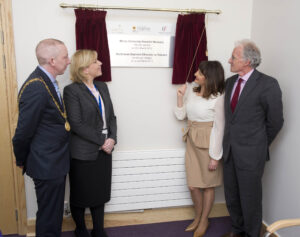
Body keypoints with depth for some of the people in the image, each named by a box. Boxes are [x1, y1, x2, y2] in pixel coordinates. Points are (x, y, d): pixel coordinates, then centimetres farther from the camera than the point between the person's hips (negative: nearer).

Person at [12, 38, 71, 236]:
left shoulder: (47, 81, 4)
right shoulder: (36, 88, -25)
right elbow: (23, 131, -19)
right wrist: (22, 161, -3)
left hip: (56, 163, 9)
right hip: (47, 166, -9)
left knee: (55, 213, 23)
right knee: (48, 217, 10)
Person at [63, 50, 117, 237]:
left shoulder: (102, 87, 8)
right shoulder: (72, 90, -11)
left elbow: (111, 116, 7)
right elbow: (77, 124, -17)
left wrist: (112, 138, -8)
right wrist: (102, 141, -17)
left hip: (104, 151, 5)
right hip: (83, 154, -5)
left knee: (101, 193, 15)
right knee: (81, 194, 12)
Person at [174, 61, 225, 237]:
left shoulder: (218, 97, -14)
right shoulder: (190, 89, 2)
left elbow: (219, 127, -13)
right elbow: (181, 116, 8)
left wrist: (215, 156, -13)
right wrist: (180, 97, -7)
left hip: (208, 143, -5)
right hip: (192, 141, 5)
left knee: (208, 184, 12)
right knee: (193, 185, 13)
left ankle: (204, 221, 33)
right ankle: (198, 217, 37)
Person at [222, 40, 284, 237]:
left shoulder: (268, 85, -15)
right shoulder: (230, 82, 5)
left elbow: (275, 122, -6)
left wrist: (260, 146, 4)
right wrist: (229, 142, 10)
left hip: (250, 154, -6)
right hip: (230, 150, 6)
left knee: (250, 198, 11)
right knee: (231, 195, 19)